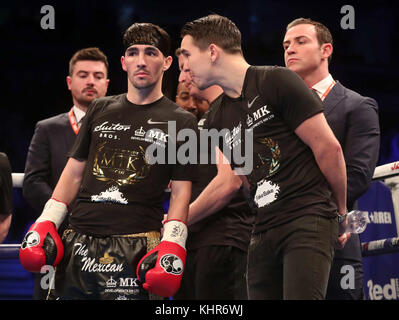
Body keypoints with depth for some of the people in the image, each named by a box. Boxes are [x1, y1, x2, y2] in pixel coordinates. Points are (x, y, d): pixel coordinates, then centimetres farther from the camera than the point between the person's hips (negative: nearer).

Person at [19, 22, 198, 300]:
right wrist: (45, 225, 10)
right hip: (78, 243, 4)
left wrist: (171, 248, -9)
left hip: (135, 247, -4)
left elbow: (181, 193, 2)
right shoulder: (100, 110, 17)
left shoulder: (180, 121, 6)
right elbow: (74, 173, 19)